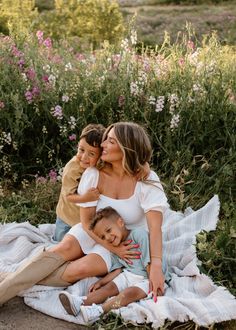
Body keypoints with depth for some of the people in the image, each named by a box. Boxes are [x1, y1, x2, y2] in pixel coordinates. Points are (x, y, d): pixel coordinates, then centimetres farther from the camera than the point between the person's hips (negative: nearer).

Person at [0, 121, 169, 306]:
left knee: (83, 268, -29)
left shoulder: (147, 181, -20)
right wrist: (112, 247, -20)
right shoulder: (94, 174, -13)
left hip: (127, 242, -2)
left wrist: (156, 266, -41)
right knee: (63, 249, -28)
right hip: (93, 231, 3)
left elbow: (155, 227, -28)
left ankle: (23, 281, -17)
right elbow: (86, 220, -8)